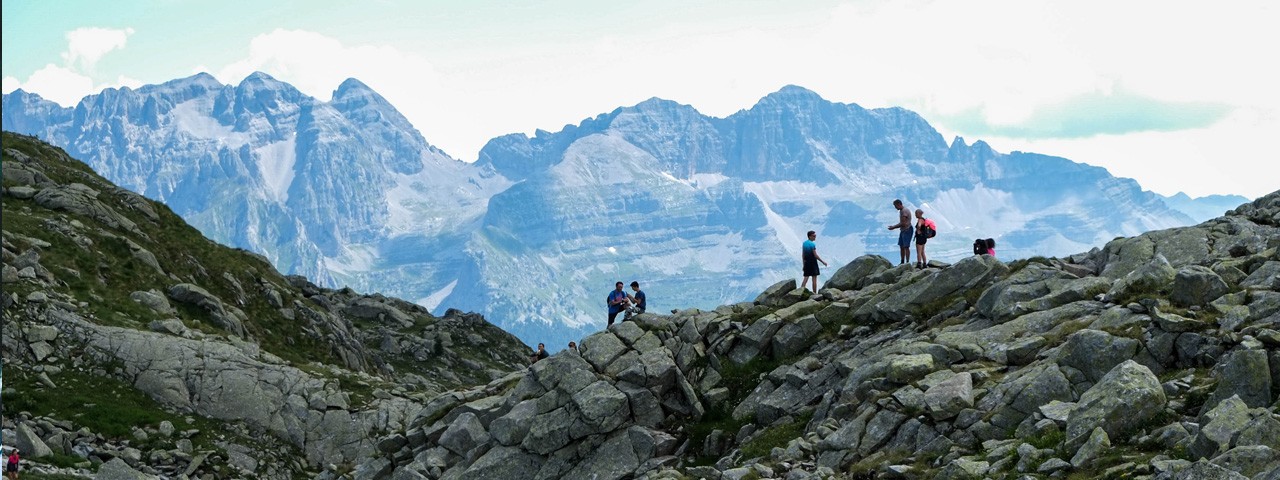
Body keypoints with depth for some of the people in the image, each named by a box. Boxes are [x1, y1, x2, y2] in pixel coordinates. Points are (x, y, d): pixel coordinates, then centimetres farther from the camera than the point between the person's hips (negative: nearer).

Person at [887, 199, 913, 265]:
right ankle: (902, 262, 16)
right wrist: (894, 226, 11)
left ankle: (907, 262, -9)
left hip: (907, 230, -10)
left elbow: (903, 223, -20)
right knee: (901, 246, 10)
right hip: (903, 230, 10)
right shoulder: (901, 211, 15)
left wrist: (894, 227, -13)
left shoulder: (905, 211, -17)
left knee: (906, 247, -10)